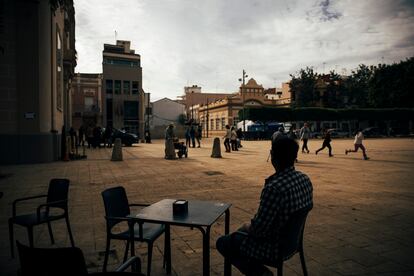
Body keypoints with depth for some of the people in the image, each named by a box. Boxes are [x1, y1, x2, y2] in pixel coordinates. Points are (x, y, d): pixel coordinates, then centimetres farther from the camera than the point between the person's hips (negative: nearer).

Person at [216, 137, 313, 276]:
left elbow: (259, 229, -27)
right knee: (240, 233, 28)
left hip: (275, 247, -8)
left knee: (222, 243, 10)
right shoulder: (305, 179, -6)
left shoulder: (273, 187, -33)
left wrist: (248, 227, -2)